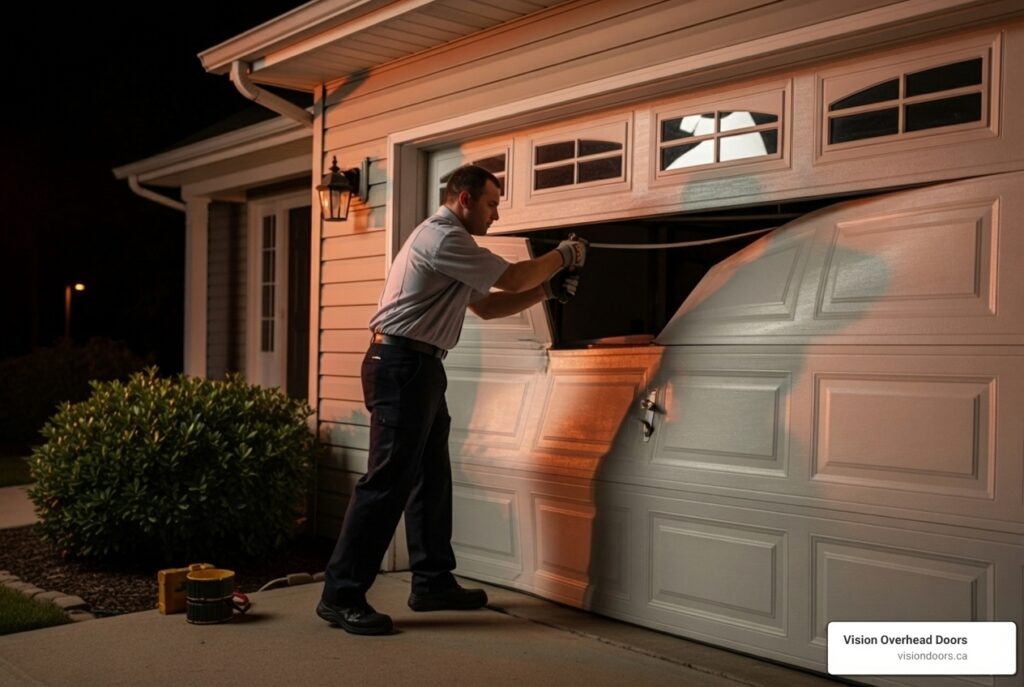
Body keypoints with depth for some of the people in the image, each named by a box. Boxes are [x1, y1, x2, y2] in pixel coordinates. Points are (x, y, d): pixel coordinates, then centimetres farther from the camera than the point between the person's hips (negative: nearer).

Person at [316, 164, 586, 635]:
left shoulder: (448, 241, 22)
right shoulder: (443, 237, -12)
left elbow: (487, 307, 21)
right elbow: (512, 278, -12)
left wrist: (548, 290, 14)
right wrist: (563, 256, 4)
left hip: (418, 369, 11)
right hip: (401, 366, -11)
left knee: (431, 478, 13)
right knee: (388, 481, -10)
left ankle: (433, 582, 22)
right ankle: (341, 596, -5)